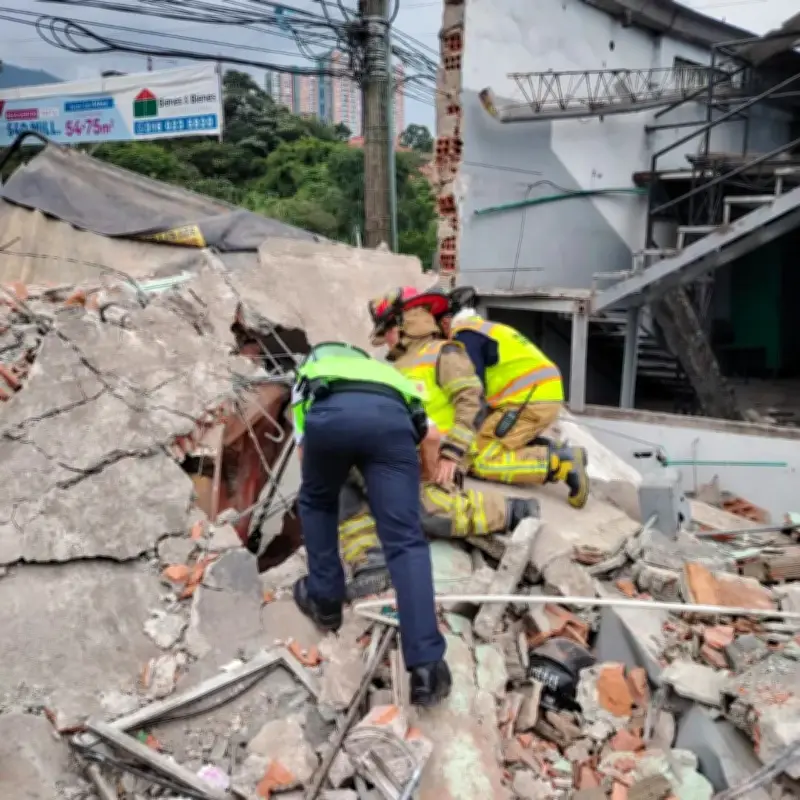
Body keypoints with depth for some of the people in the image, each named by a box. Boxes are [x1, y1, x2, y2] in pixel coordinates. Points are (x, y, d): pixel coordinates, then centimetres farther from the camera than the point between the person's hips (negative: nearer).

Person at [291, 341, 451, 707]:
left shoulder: (312, 364, 44)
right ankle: (426, 663, -11)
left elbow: (303, 443, 35)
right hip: (391, 416, 1)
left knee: (316, 502, 31)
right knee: (406, 540, -1)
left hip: (331, 412, -1)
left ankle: (324, 599, 34)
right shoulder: (377, 368, 48)